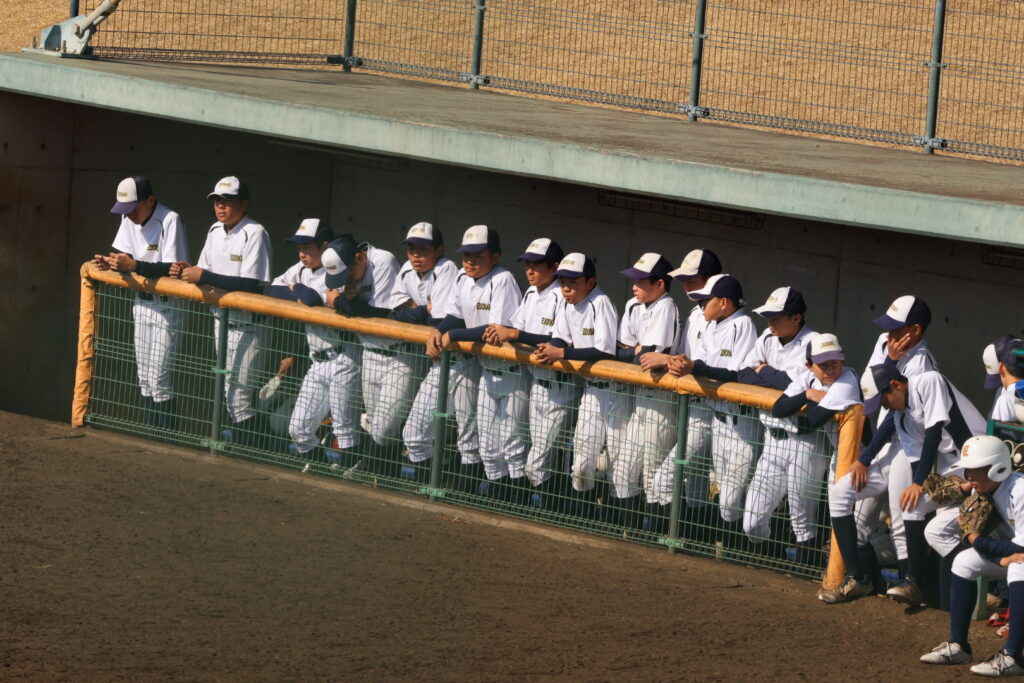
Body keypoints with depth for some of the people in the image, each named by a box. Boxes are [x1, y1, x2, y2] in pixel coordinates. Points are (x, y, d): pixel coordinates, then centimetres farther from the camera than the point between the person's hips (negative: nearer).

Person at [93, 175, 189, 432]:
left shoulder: (170, 221, -22)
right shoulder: (129, 220, 2)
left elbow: (173, 269, -26)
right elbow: (125, 256, 5)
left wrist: (133, 265, -33)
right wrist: (109, 263, -17)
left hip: (166, 306, -8)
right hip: (142, 302, 8)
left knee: (158, 377, -8)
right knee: (144, 375, 13)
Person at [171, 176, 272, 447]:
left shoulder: (254, 234, -16)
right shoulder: (215, 231, 9)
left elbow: (251, 284, -23)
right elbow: (206, 272, 18)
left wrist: (204, 276, -25)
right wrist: (186, 272, -5)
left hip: (246, 325, -8)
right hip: (220, 320, 8)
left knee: (240, 394, -9)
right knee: (228, 392, 13)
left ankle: (251, 448, -2)